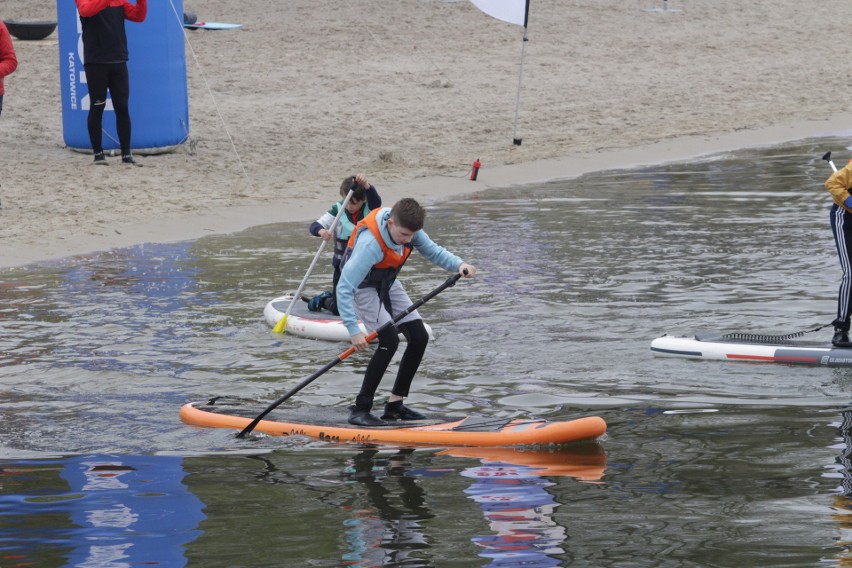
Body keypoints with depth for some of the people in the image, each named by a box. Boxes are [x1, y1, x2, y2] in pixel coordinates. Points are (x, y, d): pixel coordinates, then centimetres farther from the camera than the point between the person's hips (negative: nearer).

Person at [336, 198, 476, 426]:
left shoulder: (405, 226, -17)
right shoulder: (370, 243, -38)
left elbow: (432, 251, -1)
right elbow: (344, 289, -38)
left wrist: (458, 264, -21)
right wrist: (353, 330, -42)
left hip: (387, 285, 8)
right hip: (364, 288, -8)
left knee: (419, 338, 1)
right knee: (389, 339, -24)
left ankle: (395, 405, 9)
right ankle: (360, 410, -19)